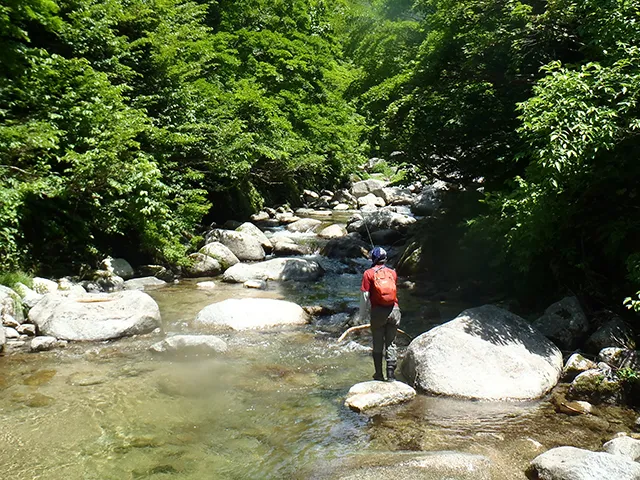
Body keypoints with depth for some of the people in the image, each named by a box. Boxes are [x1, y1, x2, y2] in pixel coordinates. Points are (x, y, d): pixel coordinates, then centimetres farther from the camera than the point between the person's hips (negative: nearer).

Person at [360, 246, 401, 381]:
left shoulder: (369, 273, -3)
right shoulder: (392, 272, 8)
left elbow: (365, 295, -6)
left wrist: (363, 313, 2)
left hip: (378, 311, -2)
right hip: (394, 310, 2)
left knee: (378, 344, 11)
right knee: (391, 343, 11)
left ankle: (379, 374, 17)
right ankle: (391, 374, 8)